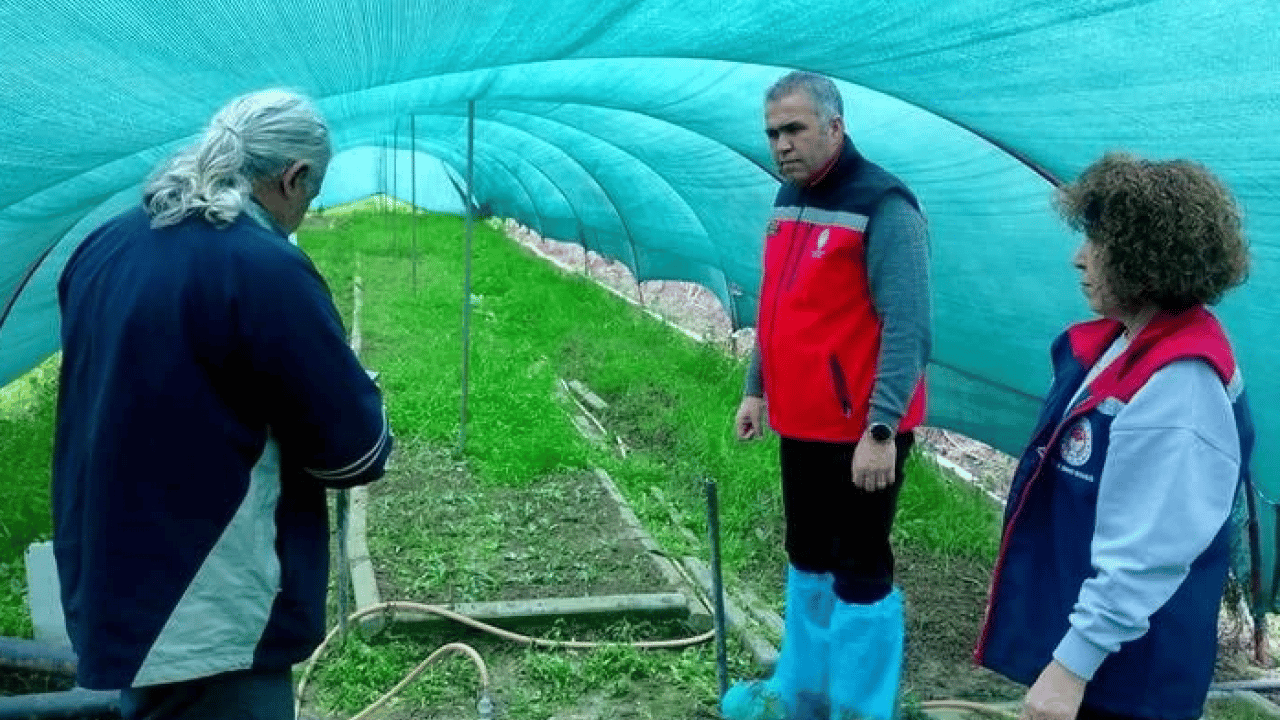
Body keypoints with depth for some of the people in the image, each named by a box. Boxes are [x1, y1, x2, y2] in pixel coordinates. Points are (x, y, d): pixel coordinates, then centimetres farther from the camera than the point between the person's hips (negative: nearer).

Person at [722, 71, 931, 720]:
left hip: (860, 433, -8)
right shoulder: (789, 198, 10)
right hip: (800, 423, 9)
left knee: (859, 572, 2)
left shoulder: (883, 207, -17)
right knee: (808, 561, 20)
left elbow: (907, 331, -21)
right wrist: (757, 390, 20)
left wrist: (882, 429, -25)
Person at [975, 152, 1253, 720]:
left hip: (1125, 674, -9)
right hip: (1077, 629, 9)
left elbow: (1148, 555, -29)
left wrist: (1074, 661, -25)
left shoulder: (1180, 386, -27)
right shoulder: (1119, 341, 3)